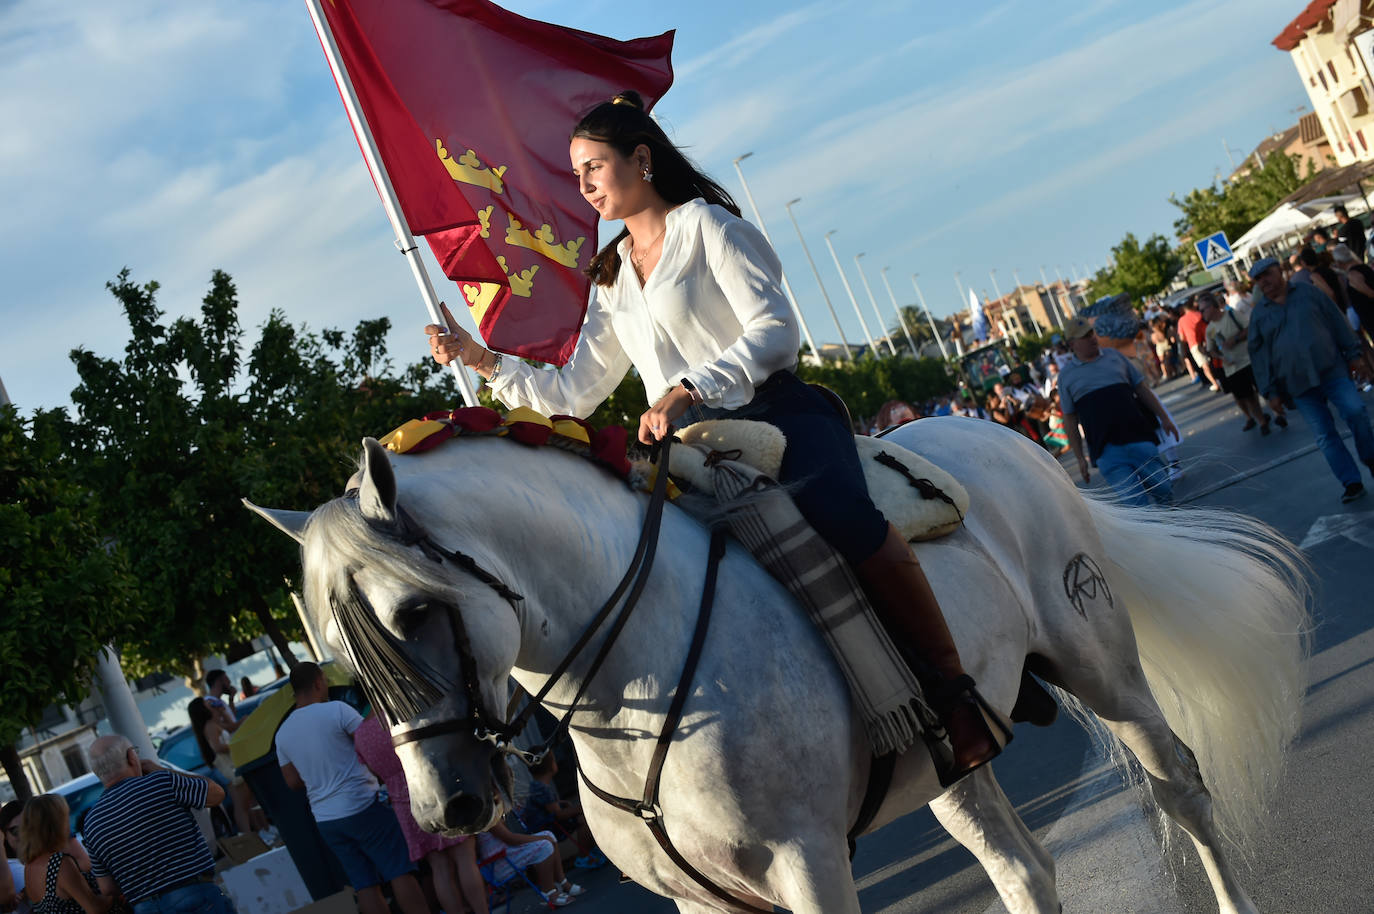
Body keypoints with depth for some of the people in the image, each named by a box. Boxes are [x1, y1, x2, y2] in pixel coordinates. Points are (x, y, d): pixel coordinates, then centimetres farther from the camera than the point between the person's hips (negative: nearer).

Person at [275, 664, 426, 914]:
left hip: (326, 820, 6)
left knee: (365, 884, 9)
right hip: (363, 807, -6)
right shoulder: (336, 710, -10)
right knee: (401, 872, -2)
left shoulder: (282, 734, 8)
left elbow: (293, 782, 13)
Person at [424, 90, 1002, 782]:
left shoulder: (704, 224, 5)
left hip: (775, 413, -6)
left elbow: (775, 329, -8)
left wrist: (689, 389, -21)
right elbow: (571, 393, 24)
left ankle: (954, 692, -29)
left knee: (835, 513, -37)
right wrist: (482, 360, 13)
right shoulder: (612, 280, 25)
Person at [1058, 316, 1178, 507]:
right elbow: (1070, 420, 9)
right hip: (1108, 451, -3)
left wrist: (1164, 418, 12)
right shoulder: (1067, 377, 8)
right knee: (1135, 503, -11)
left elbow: (1142, 389, 18)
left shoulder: (1114, 356, 15)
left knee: (1164, 492, 4)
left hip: (1139, 438, 3)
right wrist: (1080, 458, 5)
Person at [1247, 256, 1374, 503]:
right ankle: (1352, 484, 2)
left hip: (1332, 370, -1)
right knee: (1325, 436, -3)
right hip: (1300, 385, 1)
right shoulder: (1259, 313, 6)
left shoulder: (1307, 292, 6)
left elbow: (1337, 322, 7)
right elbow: (1258, 355, 7)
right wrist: (1271, 391, 3)